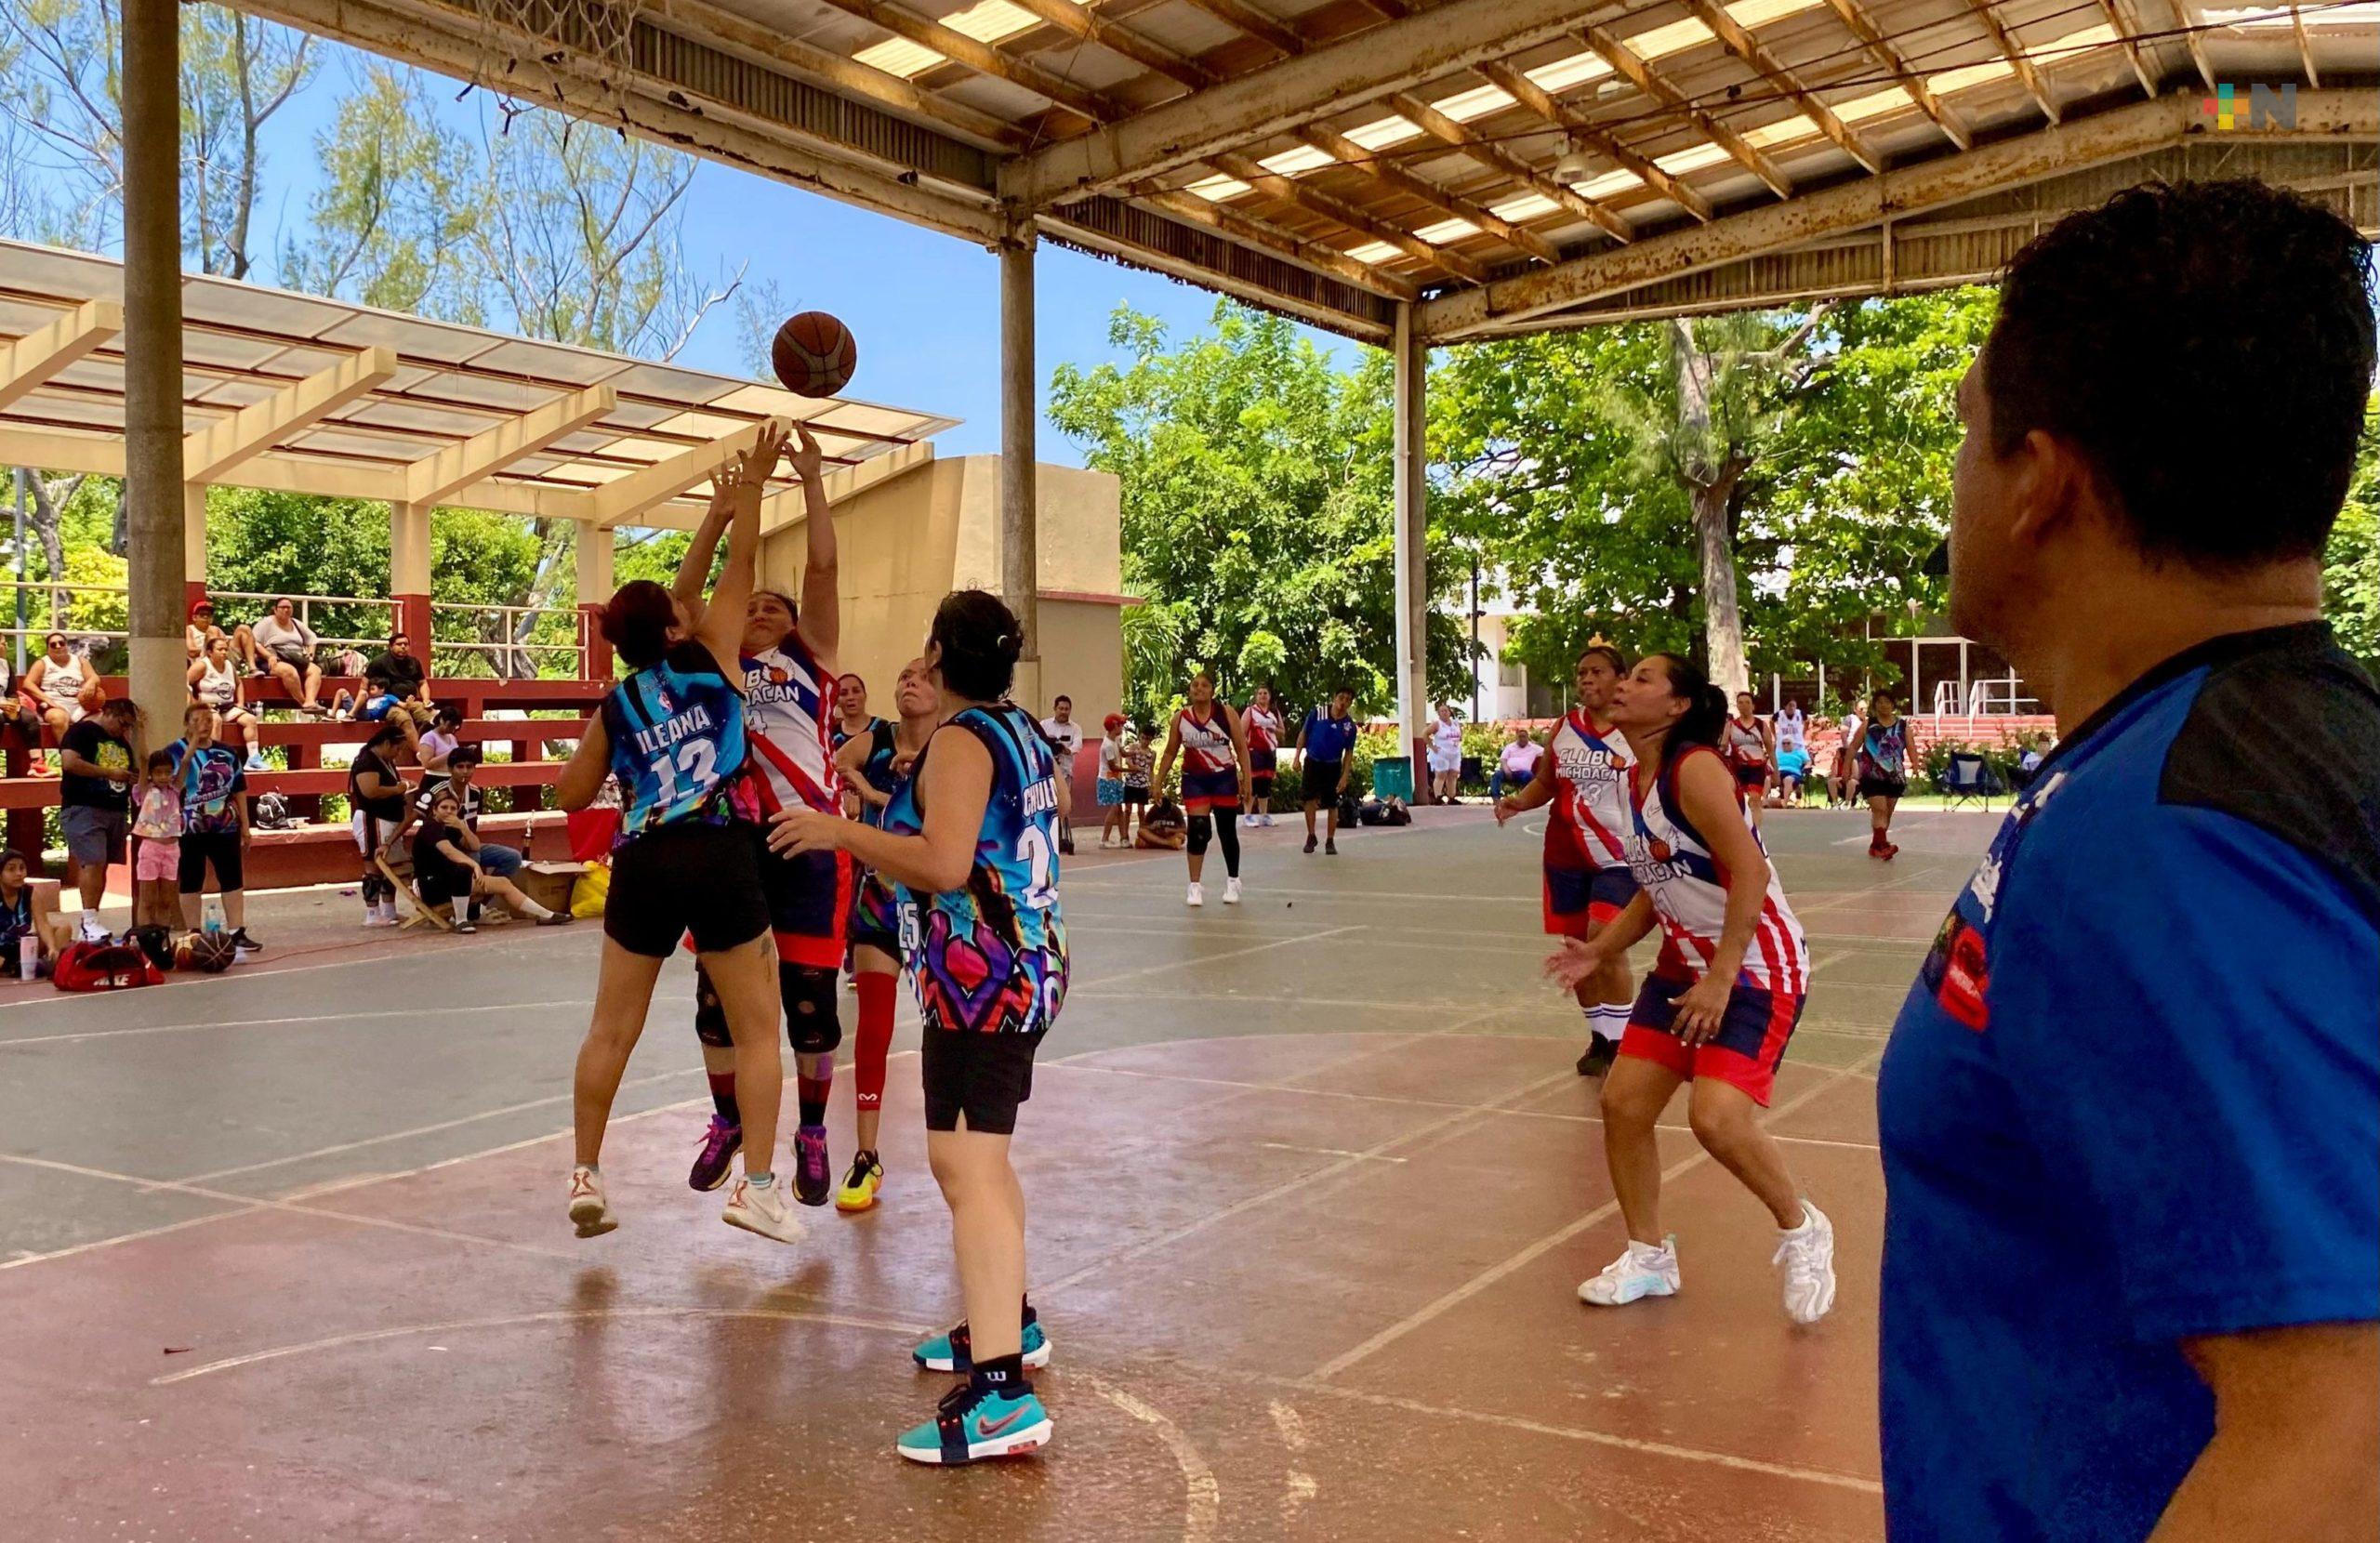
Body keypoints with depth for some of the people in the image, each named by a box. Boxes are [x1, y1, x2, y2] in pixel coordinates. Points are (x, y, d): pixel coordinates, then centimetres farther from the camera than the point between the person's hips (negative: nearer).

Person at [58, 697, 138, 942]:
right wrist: (109, 773, -16)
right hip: (84, 809, -7)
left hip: (116, 811, 8)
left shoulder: (122, 742, 20)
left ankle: (89, 923, 9)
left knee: (101, 866, 6)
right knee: (93, 863, -16)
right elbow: (69, 762, -18)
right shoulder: (81, 732, -3)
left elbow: (132, 773, 29)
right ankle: (90, 923, -17)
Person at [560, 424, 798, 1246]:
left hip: (642, 863, 4)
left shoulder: (616, 705, 13)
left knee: (611, 1030, 15)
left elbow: (570, 795, 24)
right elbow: (740, 568, 9)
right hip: (718, 855, -4)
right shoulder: (709, 660, 3)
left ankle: (587, 1178, 20)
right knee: (757, 1029, 6)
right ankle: (757, 1186, 3)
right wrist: (751, 485, 21)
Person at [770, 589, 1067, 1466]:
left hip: (979, 975, -11)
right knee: (981, 1154, 24)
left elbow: (944, 864, -25)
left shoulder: (960, 740, -15)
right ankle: (1009, 1325, 38)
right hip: (1026, 963, 11)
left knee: (965, 1164, -17)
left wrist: (839, 832, -17)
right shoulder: (1022, 732, 13)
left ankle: (1000, 1394, -24)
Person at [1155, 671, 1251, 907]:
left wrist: (1246, 779, -7)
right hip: (1194, 780, 0)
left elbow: (1241, 747, -2)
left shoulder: (1226, 712, -6)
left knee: (1227, 830, 7)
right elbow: (1170, 752, 9)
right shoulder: (1180, 718, -1)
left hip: (1224, 778, 0)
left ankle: (1232, 881, 25)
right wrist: (1158, 781, 6)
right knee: (1198, 830, -9)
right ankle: (1195, 885, 0)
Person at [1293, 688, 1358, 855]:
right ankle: (1311, 837, 11)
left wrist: (1345, 776, -5)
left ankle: (1330, 841, 15)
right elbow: (1303, 734, -1)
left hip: (1333, 766, 1)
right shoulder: (1317, 713, -9)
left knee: (1332, 805, 4)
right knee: (1309, 800, -6)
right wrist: (1297, 757, -5)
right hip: (1312, 761, -1)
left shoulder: (1350, 726, -5)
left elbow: (1349, 752, 1)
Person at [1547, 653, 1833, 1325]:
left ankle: (1802, 1231, 6)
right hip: (1687, 963, 9)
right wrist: (1600, 950, 6)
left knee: (1717, 1116, -21)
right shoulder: (1637, 779, 8)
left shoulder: (1695, 769, -19)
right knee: (1623, 1102, 4)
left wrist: (1720, 980, -25)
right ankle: (1649, 1256, 21)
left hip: (1757, 966, -9)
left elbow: (1751, 872, -25)